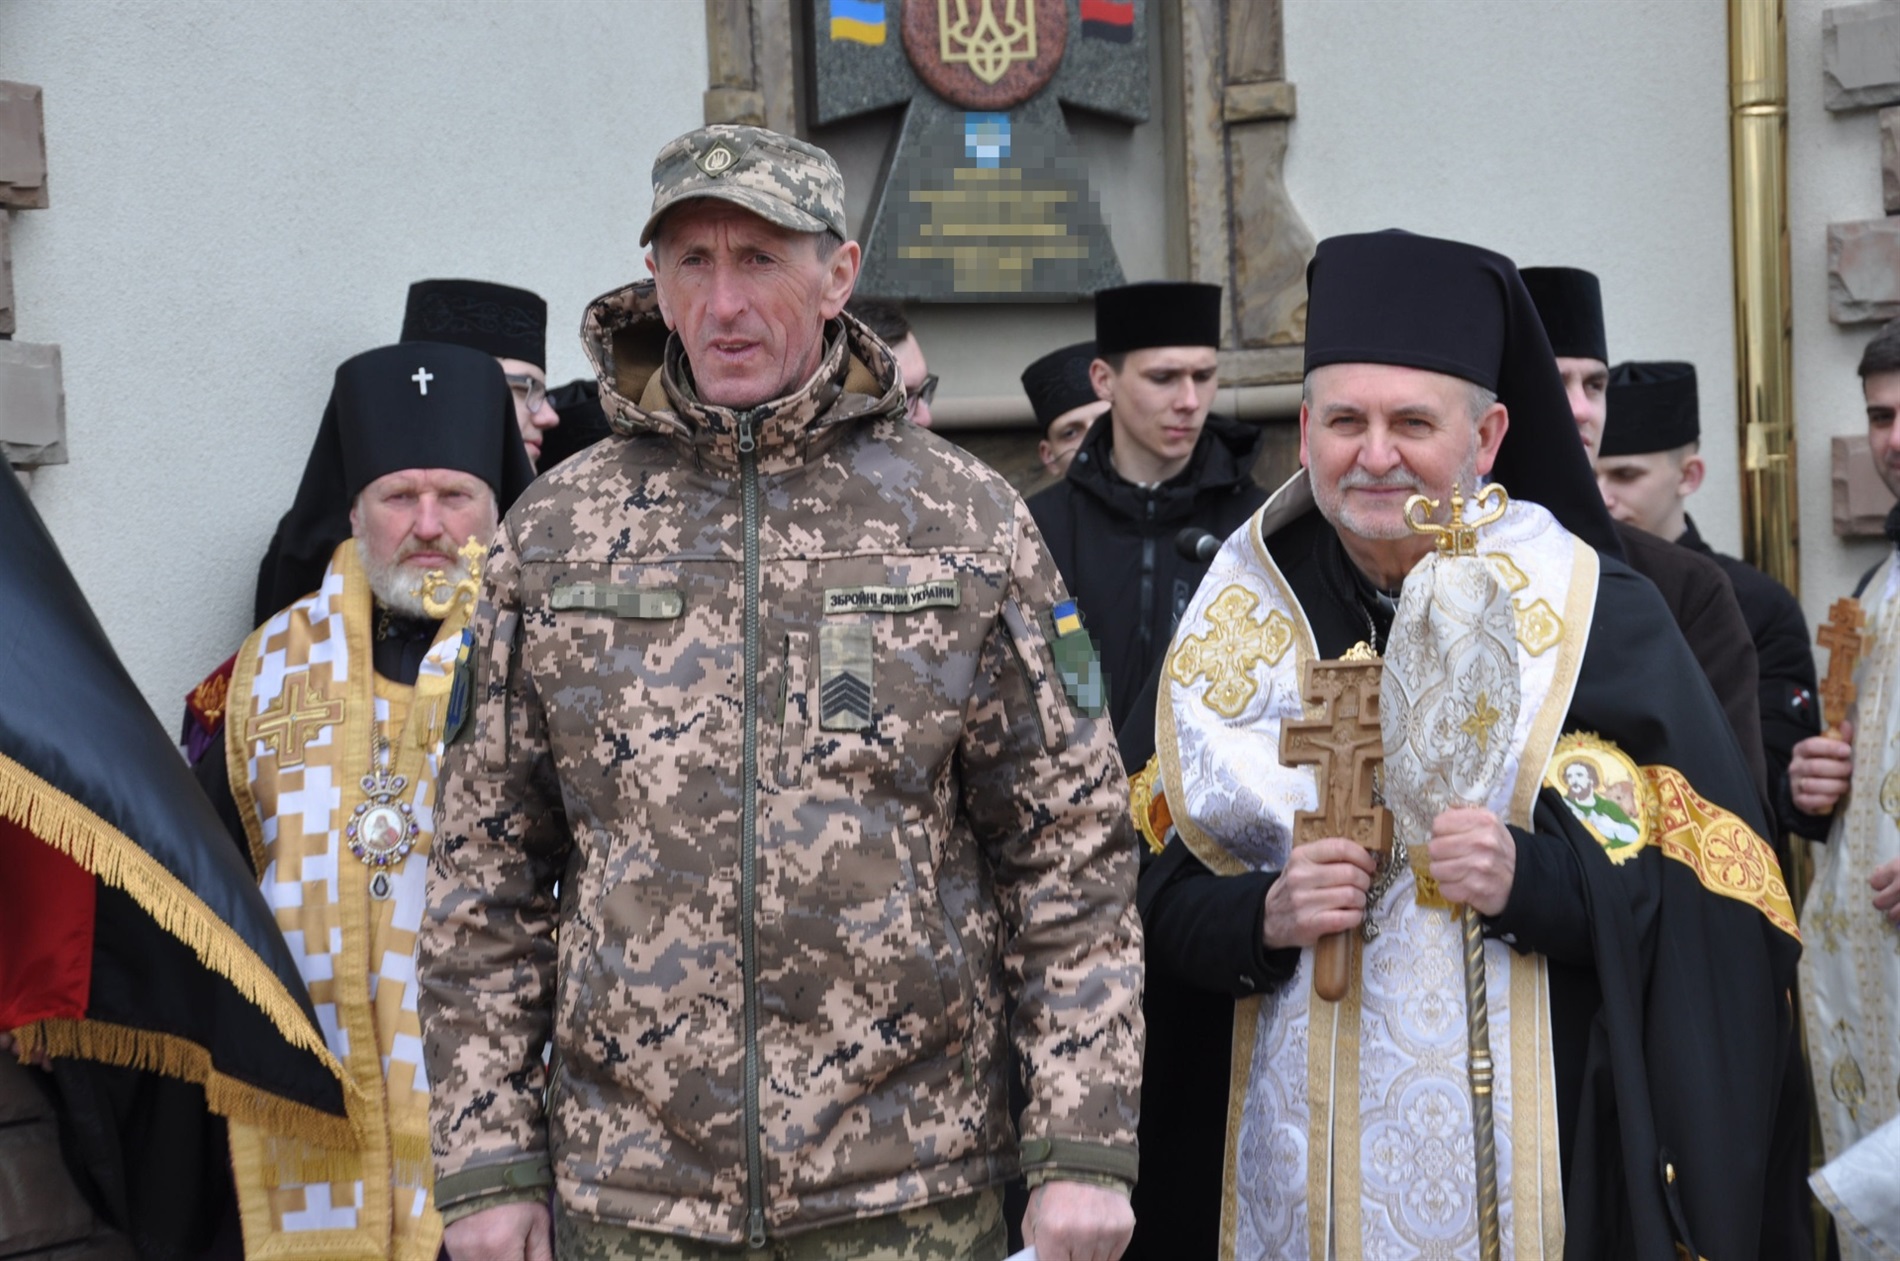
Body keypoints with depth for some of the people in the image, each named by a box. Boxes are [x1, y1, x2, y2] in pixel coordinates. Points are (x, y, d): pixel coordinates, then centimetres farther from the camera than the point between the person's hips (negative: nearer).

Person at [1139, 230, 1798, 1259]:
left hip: (1537, 1153, -2)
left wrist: (1533, 880, -23)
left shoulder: (1595, 618, -5)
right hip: (1302, 1158, 3)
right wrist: (1264, 915, -16)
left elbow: (1723, 899, -8)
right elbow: (1156, 908, 3)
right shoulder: (1236, 627, 2)